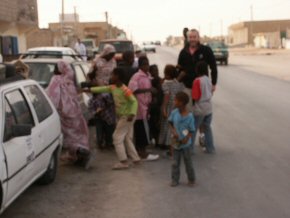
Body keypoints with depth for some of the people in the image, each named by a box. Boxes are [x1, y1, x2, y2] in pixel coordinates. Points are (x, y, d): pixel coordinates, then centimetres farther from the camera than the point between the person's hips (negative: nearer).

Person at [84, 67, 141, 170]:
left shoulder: (125, 90, -22)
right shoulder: (113, 88, 4)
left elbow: (134, 101, -25)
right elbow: (102, 89, 15)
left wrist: (132, 114, -37)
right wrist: (89, 89, 14)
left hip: (126, 117, -9)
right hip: (121, 116, 9)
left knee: (117, 137, -6)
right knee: (127, 138, 13)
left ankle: (124, 162, -3)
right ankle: (135, 158, 19)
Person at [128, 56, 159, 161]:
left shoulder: (148, 76, 11)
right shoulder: (137, 76, -15)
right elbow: (132, 89, -28)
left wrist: (149, 104, 12)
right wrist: (147, 89, -30)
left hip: (145, 106, 8)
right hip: (140, 106, -8)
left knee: (140, 129, 13)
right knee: (143, 129, -4)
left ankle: (139, 151, 21)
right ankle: (143, 152, 2)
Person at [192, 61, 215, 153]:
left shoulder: (197, 81, -18)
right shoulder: (208, 80, 2)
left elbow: (195, 97, -16)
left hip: (199, 109, -6)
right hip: (209, 108, 6)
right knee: (207, 128, 16)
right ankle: (210, 148, 20)